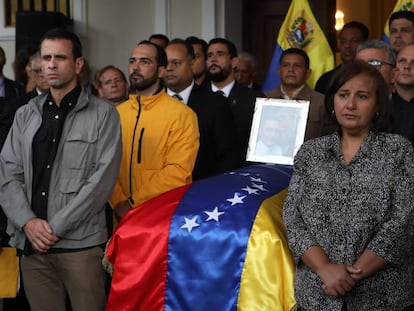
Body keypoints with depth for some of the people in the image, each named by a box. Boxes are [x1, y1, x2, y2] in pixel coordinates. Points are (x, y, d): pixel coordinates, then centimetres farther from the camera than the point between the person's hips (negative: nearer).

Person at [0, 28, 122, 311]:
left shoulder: (103, 115, -1)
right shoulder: (25, 115, 13)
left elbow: (103, 179, -8)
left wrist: (56, 227, -10)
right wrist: (28, 222, -8)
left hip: (81, 243, -3)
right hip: (32, 243, 4)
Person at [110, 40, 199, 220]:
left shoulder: (182, 115, -9)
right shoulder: (116, 113, 6)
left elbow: (178, 171, -15)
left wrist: (134, 203, -17)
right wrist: (119, 202, -12)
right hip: (122, 217, 4)